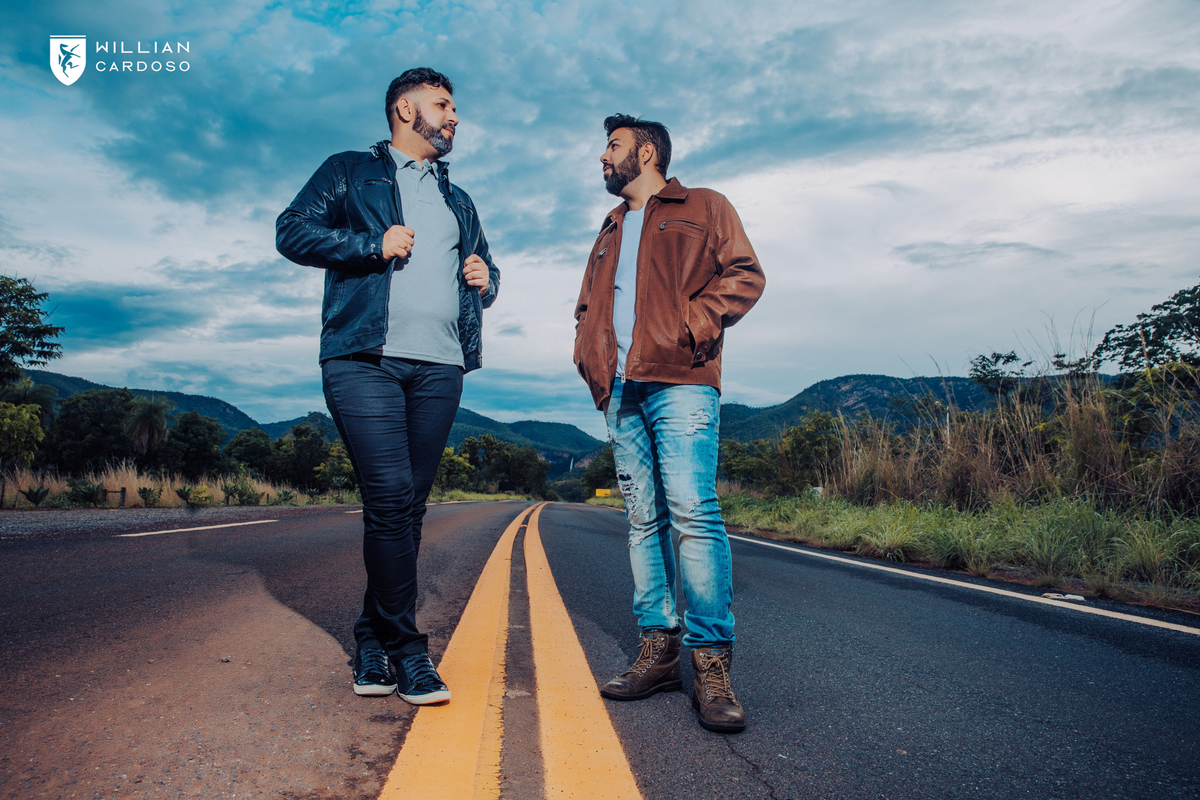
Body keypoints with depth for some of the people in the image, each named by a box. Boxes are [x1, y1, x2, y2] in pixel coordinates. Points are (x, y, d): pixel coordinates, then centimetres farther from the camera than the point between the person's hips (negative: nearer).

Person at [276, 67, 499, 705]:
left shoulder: (457, 200, 29)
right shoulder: (350, 172, 14)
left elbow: (481, 266, 33)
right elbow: (292, 230, 3)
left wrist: (486, 280, 9)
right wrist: (373, 243, -9)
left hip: (439, 367, 5)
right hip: (365, 360, -5)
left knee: (408, 506, 3)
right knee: (389, 497, -14)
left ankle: (373, 644, 13)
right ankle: (407, 650, -3)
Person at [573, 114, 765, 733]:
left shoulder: (702, 208, 12)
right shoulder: (610, 232, 30)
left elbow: (745, 276, 1)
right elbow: (588, 305, 32)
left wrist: (691, 326, -10)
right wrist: (588, 350, 12)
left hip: (678, 382, -6)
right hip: (621, 391, 6)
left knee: (693, 514, -15)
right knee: (643, 520, 4)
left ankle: (712, 662, -10)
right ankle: (658, 649, 9)